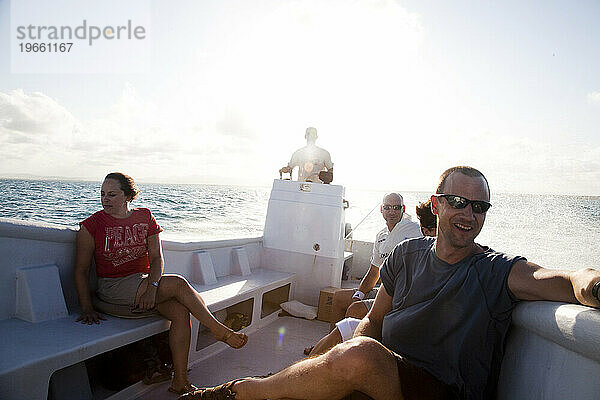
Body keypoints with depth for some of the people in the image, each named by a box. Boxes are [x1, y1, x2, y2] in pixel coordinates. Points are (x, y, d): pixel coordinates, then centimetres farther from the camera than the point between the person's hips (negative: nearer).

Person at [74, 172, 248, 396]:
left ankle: (179, 381, -15)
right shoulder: (91, 225, -2)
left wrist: (152, 285, -19)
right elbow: (81, 270, -1)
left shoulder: (145, 217, 5)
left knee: (180, 311, -24)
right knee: (178, 284, -26)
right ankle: (220, 331, -13)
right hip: (113, 287, -4)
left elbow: (156, 257, -1)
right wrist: (87, 308, -11)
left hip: (145, 280, 4)